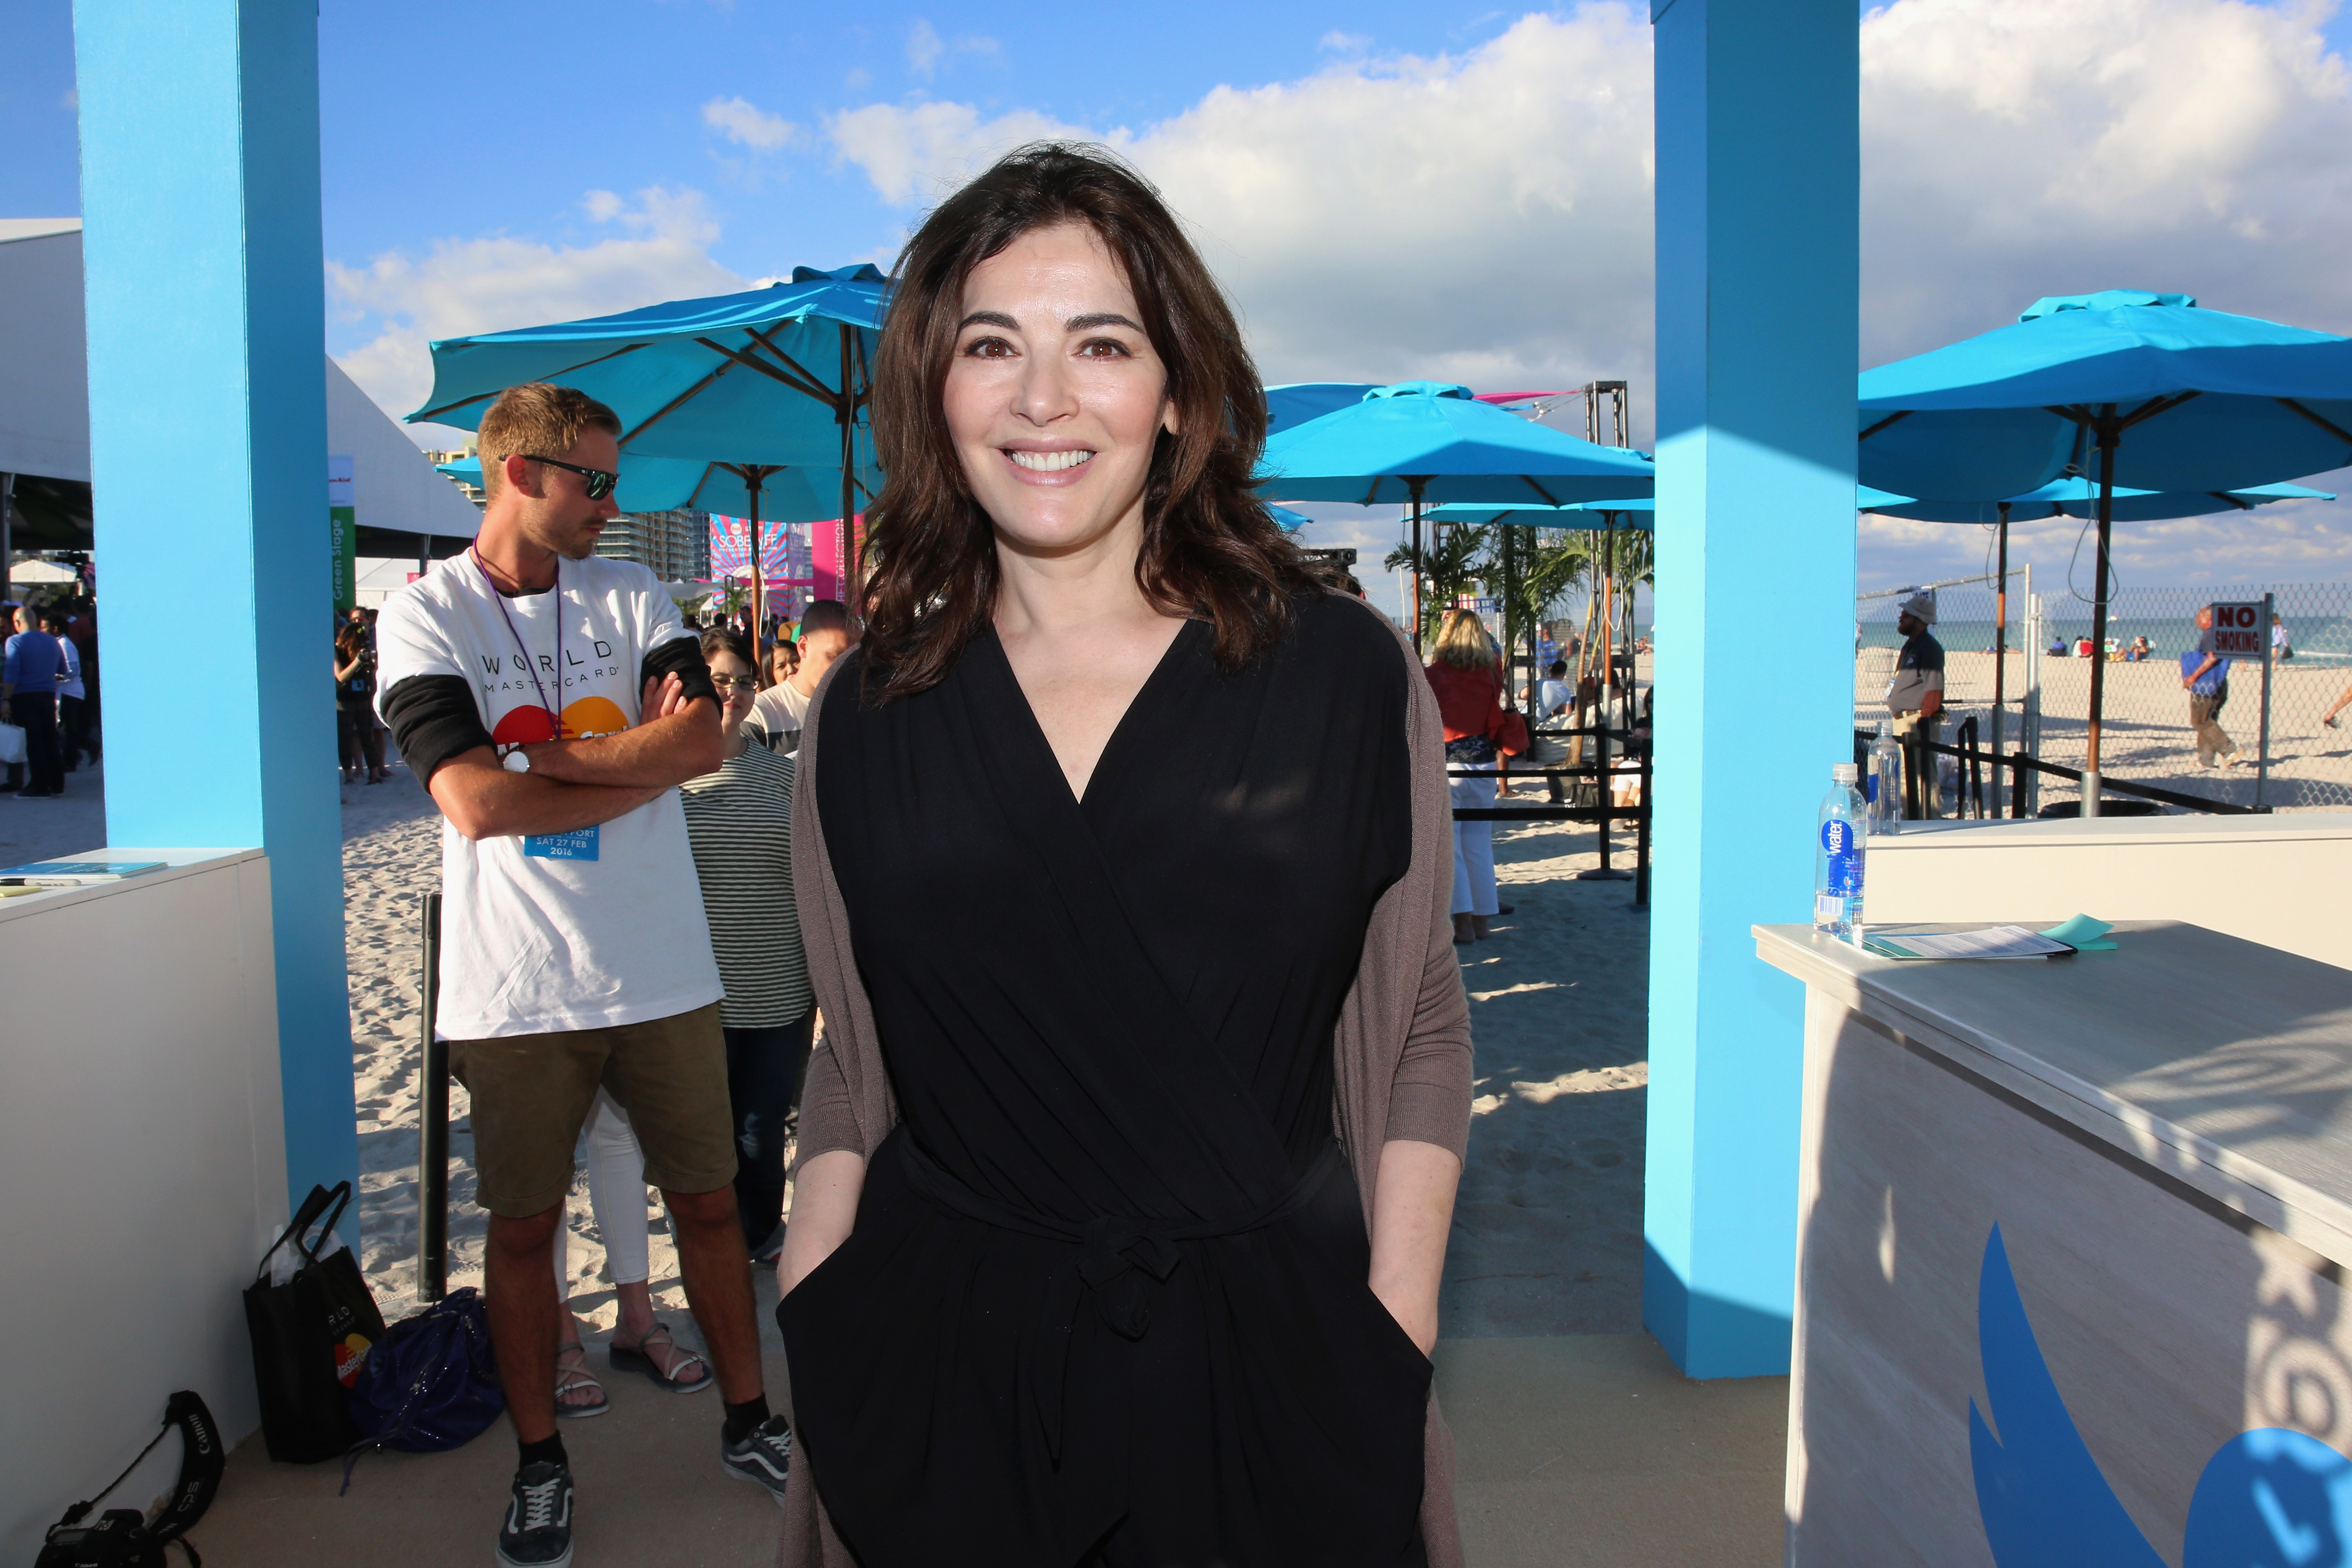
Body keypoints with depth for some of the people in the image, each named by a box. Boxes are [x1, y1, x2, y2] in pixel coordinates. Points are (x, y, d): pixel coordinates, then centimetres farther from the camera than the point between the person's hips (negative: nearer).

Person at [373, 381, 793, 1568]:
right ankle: (541, 1465, 28)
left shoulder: (631, 595, 7)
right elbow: (475, 803, -16)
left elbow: (702, 739, -8)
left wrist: (547, 754, -13)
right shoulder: (423, 618, -3)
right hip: (515, 986, -2)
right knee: (522, 1227, 9)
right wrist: (641, 763, -10)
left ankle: (748, 1422, 28)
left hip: (662, 971, 3)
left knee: (708, 1200, 12)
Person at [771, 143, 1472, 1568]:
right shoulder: (865, 716, 0)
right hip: (940, 1381, 2)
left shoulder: (1345, 675, -6)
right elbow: (853, 1075, 7)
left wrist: (1394, 1347, -7)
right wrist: (804, 1349, 0)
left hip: (1270, 1377, -1)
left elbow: (1422, 1034, 0)